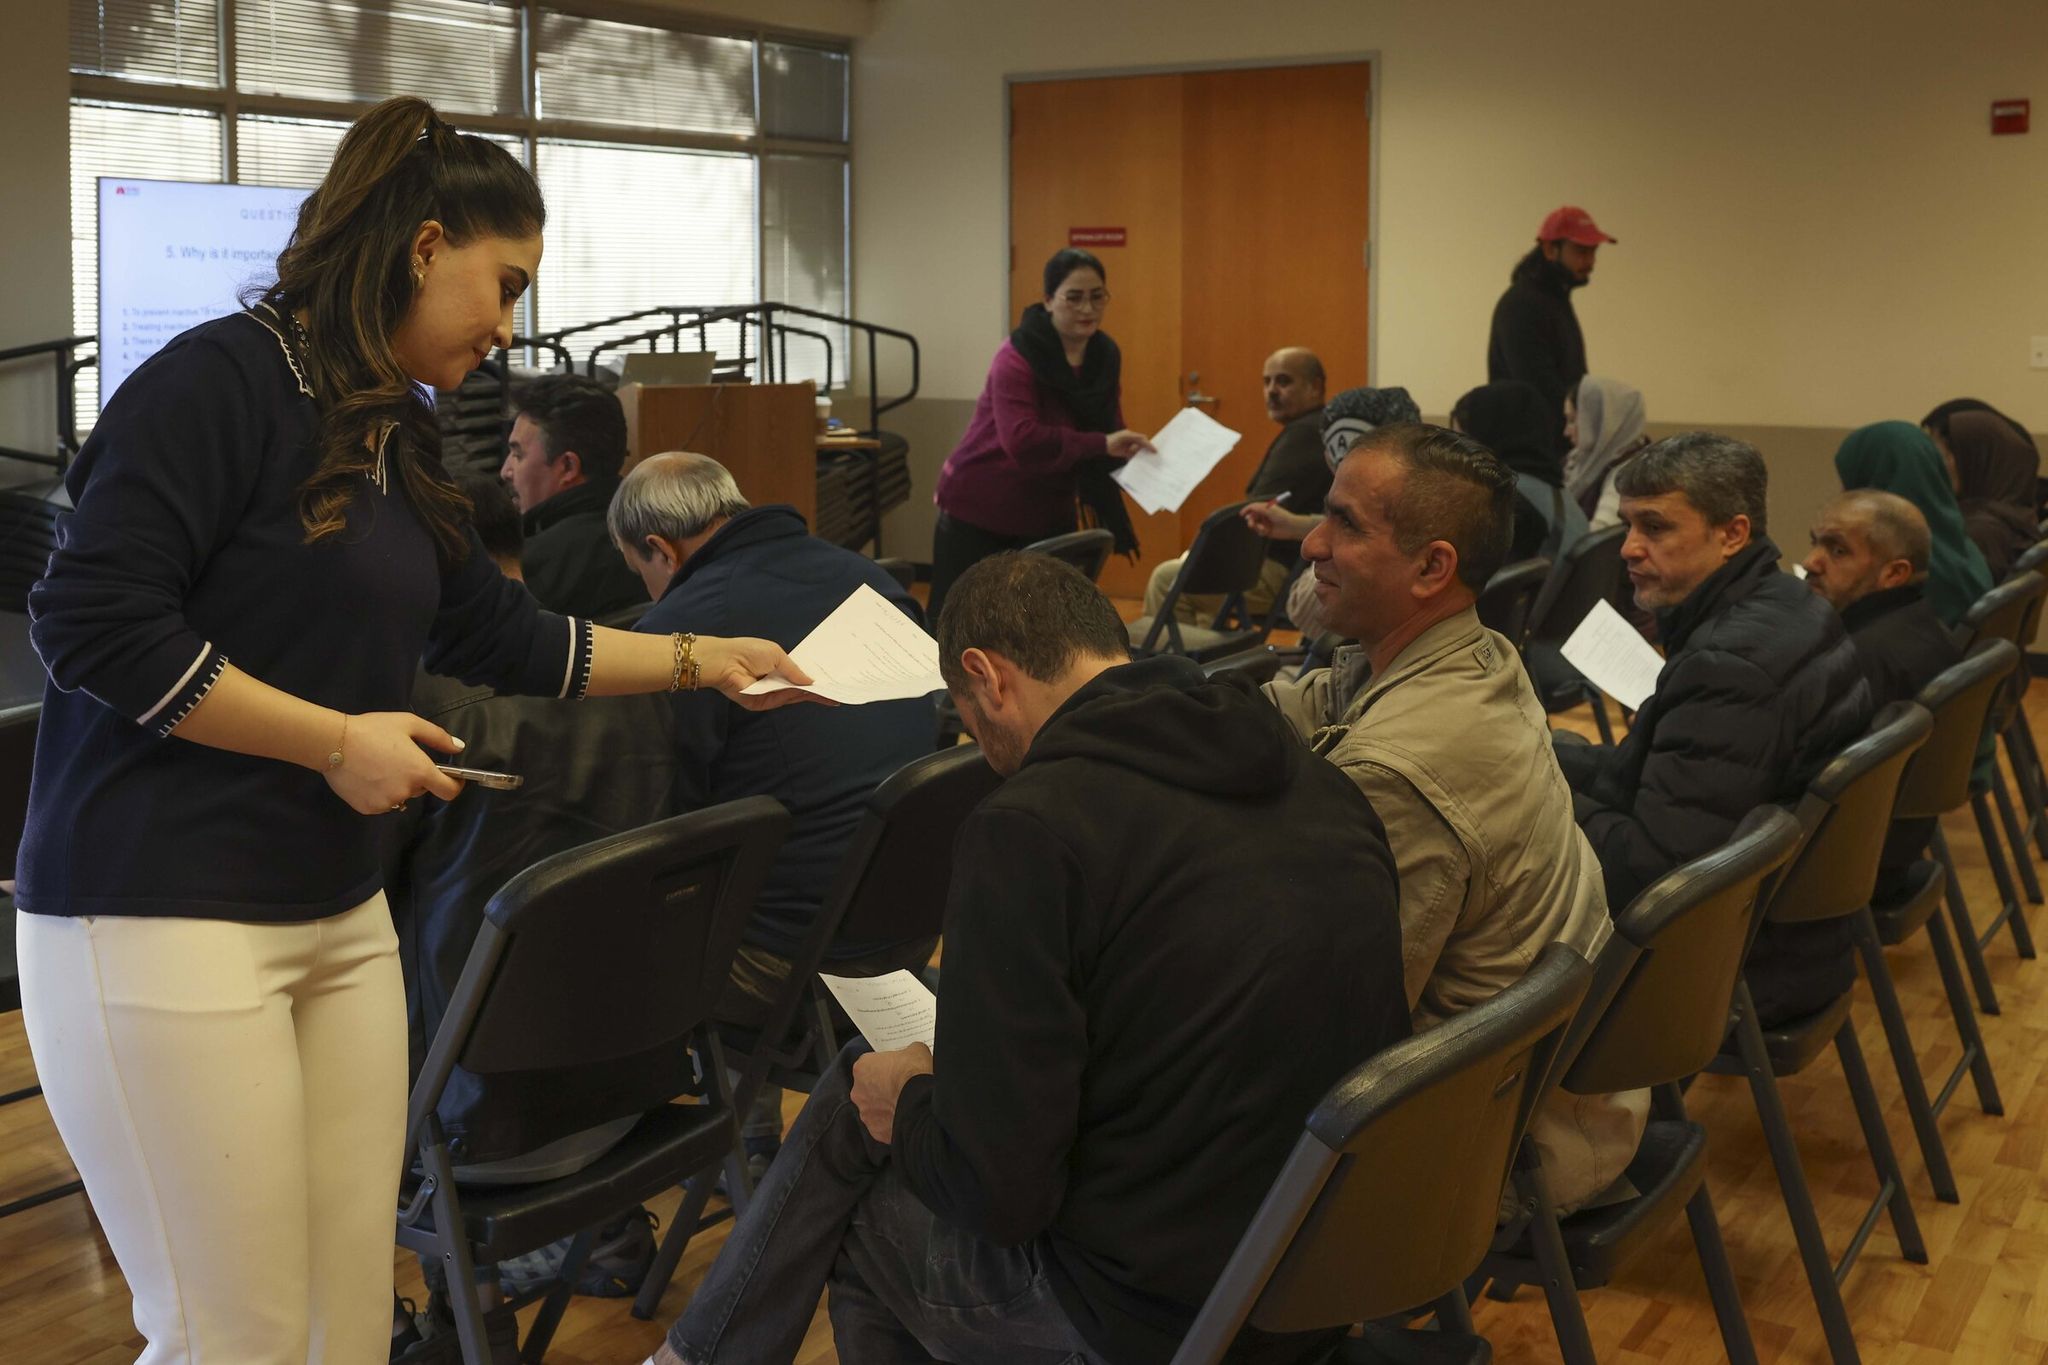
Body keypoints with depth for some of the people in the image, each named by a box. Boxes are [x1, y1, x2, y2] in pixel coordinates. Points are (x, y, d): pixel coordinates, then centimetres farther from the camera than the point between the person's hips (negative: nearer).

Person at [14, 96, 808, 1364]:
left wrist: (699, 658, 22)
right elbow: (95, 618, -18)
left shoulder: (399, 439, 14)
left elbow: (504, 635, 23)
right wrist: (338, 742, -16)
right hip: (163, 915, -8)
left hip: (340, 915, 8)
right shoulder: (224, 378, -11)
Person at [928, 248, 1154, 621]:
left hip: (1048, 514, 6)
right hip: (977, 508, -6)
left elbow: (1108, 434, 6)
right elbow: (1021, 440, -34)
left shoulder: (1105, 357, 1)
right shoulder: (1018, 358, -21)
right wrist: (1100, 444, -37)